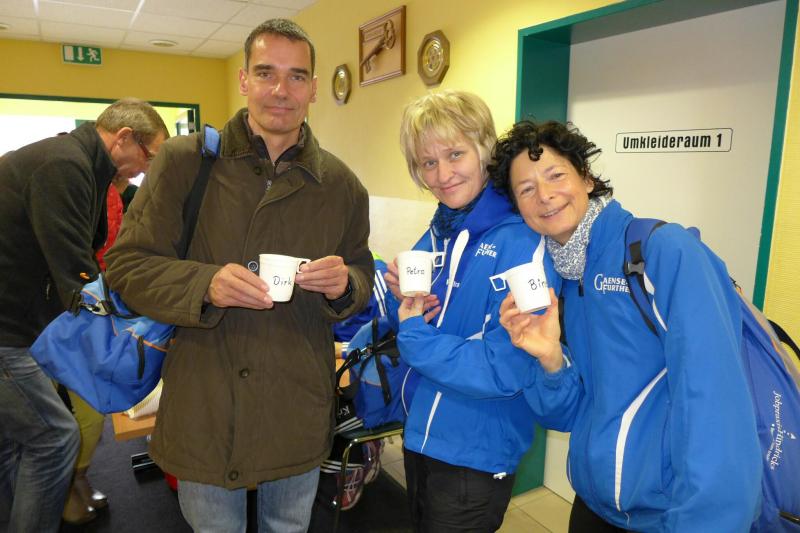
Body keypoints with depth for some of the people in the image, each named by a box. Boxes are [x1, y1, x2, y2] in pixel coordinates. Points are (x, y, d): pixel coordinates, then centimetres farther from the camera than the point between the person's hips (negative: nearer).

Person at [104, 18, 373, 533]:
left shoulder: (341, 184, 1)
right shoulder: (184, 160, -5)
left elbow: (363, 279, 10)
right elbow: (126, 265, -4)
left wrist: (344, 284, -15)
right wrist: (205, 284, -23)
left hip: (299, 411, 2)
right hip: (203, 410, -1)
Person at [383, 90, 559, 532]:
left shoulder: (519, 244, -21)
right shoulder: (434, 237, 1)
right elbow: (401, 325, 9)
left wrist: (415, 334, -22)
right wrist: (401, 299, -12)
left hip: (477, 458, -7)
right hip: (419, 439, 7)